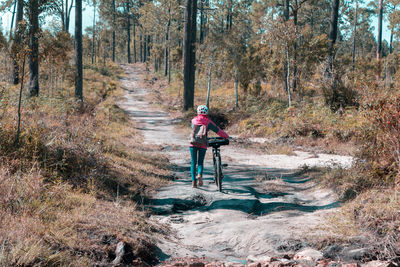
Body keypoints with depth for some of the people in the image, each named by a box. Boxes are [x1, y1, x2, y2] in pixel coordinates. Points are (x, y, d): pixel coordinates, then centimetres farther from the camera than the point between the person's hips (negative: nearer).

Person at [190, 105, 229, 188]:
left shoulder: (193, 120, 10)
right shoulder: (208, 122, 3)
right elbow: (218, 130, 4)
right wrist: (226, 136, 16)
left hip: (193, 144, 1)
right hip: (203, 144, -1)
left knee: (193, 163, 8)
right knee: (200, 162, 11)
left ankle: (193, 181, 1)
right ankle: (200, 174, -18)